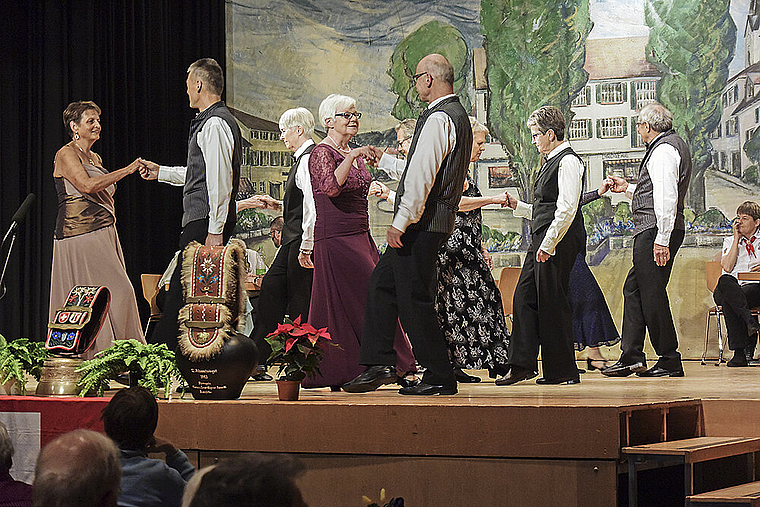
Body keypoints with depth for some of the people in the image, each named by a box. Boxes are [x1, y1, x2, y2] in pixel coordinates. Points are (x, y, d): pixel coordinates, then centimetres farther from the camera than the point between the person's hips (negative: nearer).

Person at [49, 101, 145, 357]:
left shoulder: (95, 158, 20)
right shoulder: (66, 155, -6)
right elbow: (87, 185, -21)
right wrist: (127, 170, -19)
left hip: (103, 233, 9)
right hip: (80, 235, -9)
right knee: (118, 291, -15)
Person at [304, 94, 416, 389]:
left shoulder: (353, 155, 19)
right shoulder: (322, 153, -9)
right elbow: (331, 187, -27)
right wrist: (353, 157, -31)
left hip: (360, 236, 9)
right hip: (335, 238, -9)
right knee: (370, 297, -12)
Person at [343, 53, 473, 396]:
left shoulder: (438, 118, -16)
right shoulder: (458, 115, 17)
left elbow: (421, 175, -23)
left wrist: (401, 223, -22)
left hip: (422, 224, -10)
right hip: (438, 219, 10)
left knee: (414, 297, -5)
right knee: (382, 284, 12)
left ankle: (439, 377, 1)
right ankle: (379, 365, 13)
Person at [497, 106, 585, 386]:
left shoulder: (568, 162, -11)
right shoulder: (551, 162, 20)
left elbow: (566, 209, -19)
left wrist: (548, 244, -21)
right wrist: (517, 206, 18)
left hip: (558, 242, -10)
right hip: (542, 241, 10)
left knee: (553, 303, -5)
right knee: (524, 297, 6)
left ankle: (562, 371, 2)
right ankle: (522, 365, 7)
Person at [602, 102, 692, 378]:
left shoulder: (663, 150, -14)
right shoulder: (673, 145, 19)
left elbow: (667, 198, -22)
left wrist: (662, 239, -25)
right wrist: (628, 188, 32)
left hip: (655, 231, -11)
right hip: (651, 231, 11)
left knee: (652, 294, -6)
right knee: (633, 289, 12)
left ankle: (670, 361, 0)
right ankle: (631, 357, 12)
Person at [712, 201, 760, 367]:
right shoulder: (729, 241, 24)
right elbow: (727, 267, 3)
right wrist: (737, 239, 6)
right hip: (732, 288, 2)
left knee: (729, 302, -37)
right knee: (725, 281, -39)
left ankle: (740, 352, -42)